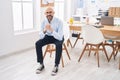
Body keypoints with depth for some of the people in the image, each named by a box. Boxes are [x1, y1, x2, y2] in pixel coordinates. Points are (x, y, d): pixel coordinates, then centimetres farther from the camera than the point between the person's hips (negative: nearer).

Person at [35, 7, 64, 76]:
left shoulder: (59, 21, -27)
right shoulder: (44, 22, -14)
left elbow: (60, 37, -34)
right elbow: (41, 37, -15)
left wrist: (51, 30, -47)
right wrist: (44, 30, -37)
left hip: (58, 37, -4)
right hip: (48, 36, 4)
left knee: (59, 45, -37)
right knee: (38, 44, -20)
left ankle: (56, 66, -21)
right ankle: (41, 64, -6)